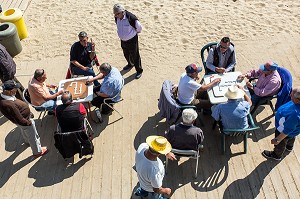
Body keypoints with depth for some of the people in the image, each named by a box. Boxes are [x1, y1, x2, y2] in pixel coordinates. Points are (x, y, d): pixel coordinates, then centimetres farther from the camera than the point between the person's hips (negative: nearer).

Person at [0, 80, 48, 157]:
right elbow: (20, 120, -32)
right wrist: (28, 122, -14)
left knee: (24, 132, 37)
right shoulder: (9, 105, -44)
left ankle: (27, 141, 67)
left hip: (23, 118, 9)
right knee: (33, 137, 17)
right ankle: (37, 152, 41)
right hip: (25, 121, -8)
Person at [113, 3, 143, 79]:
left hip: (132, 40, -6)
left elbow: (139, 27, -14)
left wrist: (135, 32, 5)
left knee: (135, 56, 8)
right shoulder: (117, 18, -12)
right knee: (126, 54, 27)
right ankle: (130, 64, 57)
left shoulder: (131, 18, -32)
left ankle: (139, 70, 30)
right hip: (123, 40, 7)